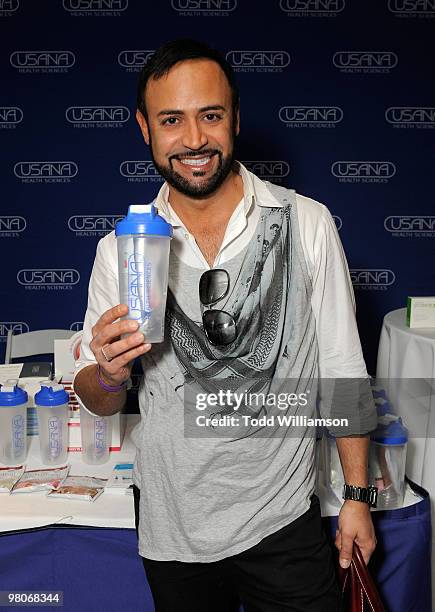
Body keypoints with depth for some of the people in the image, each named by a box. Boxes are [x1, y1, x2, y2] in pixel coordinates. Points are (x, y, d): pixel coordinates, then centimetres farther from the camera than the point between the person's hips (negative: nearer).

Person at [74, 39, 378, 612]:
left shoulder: (308, 224, -9)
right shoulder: (119, 249, -6)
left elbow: (342, 368, -2)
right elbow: (98, 401, 1)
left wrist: (357, 497, -1)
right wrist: (108, 375, -22)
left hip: (283, 521, -2)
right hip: (173, 529, 2)